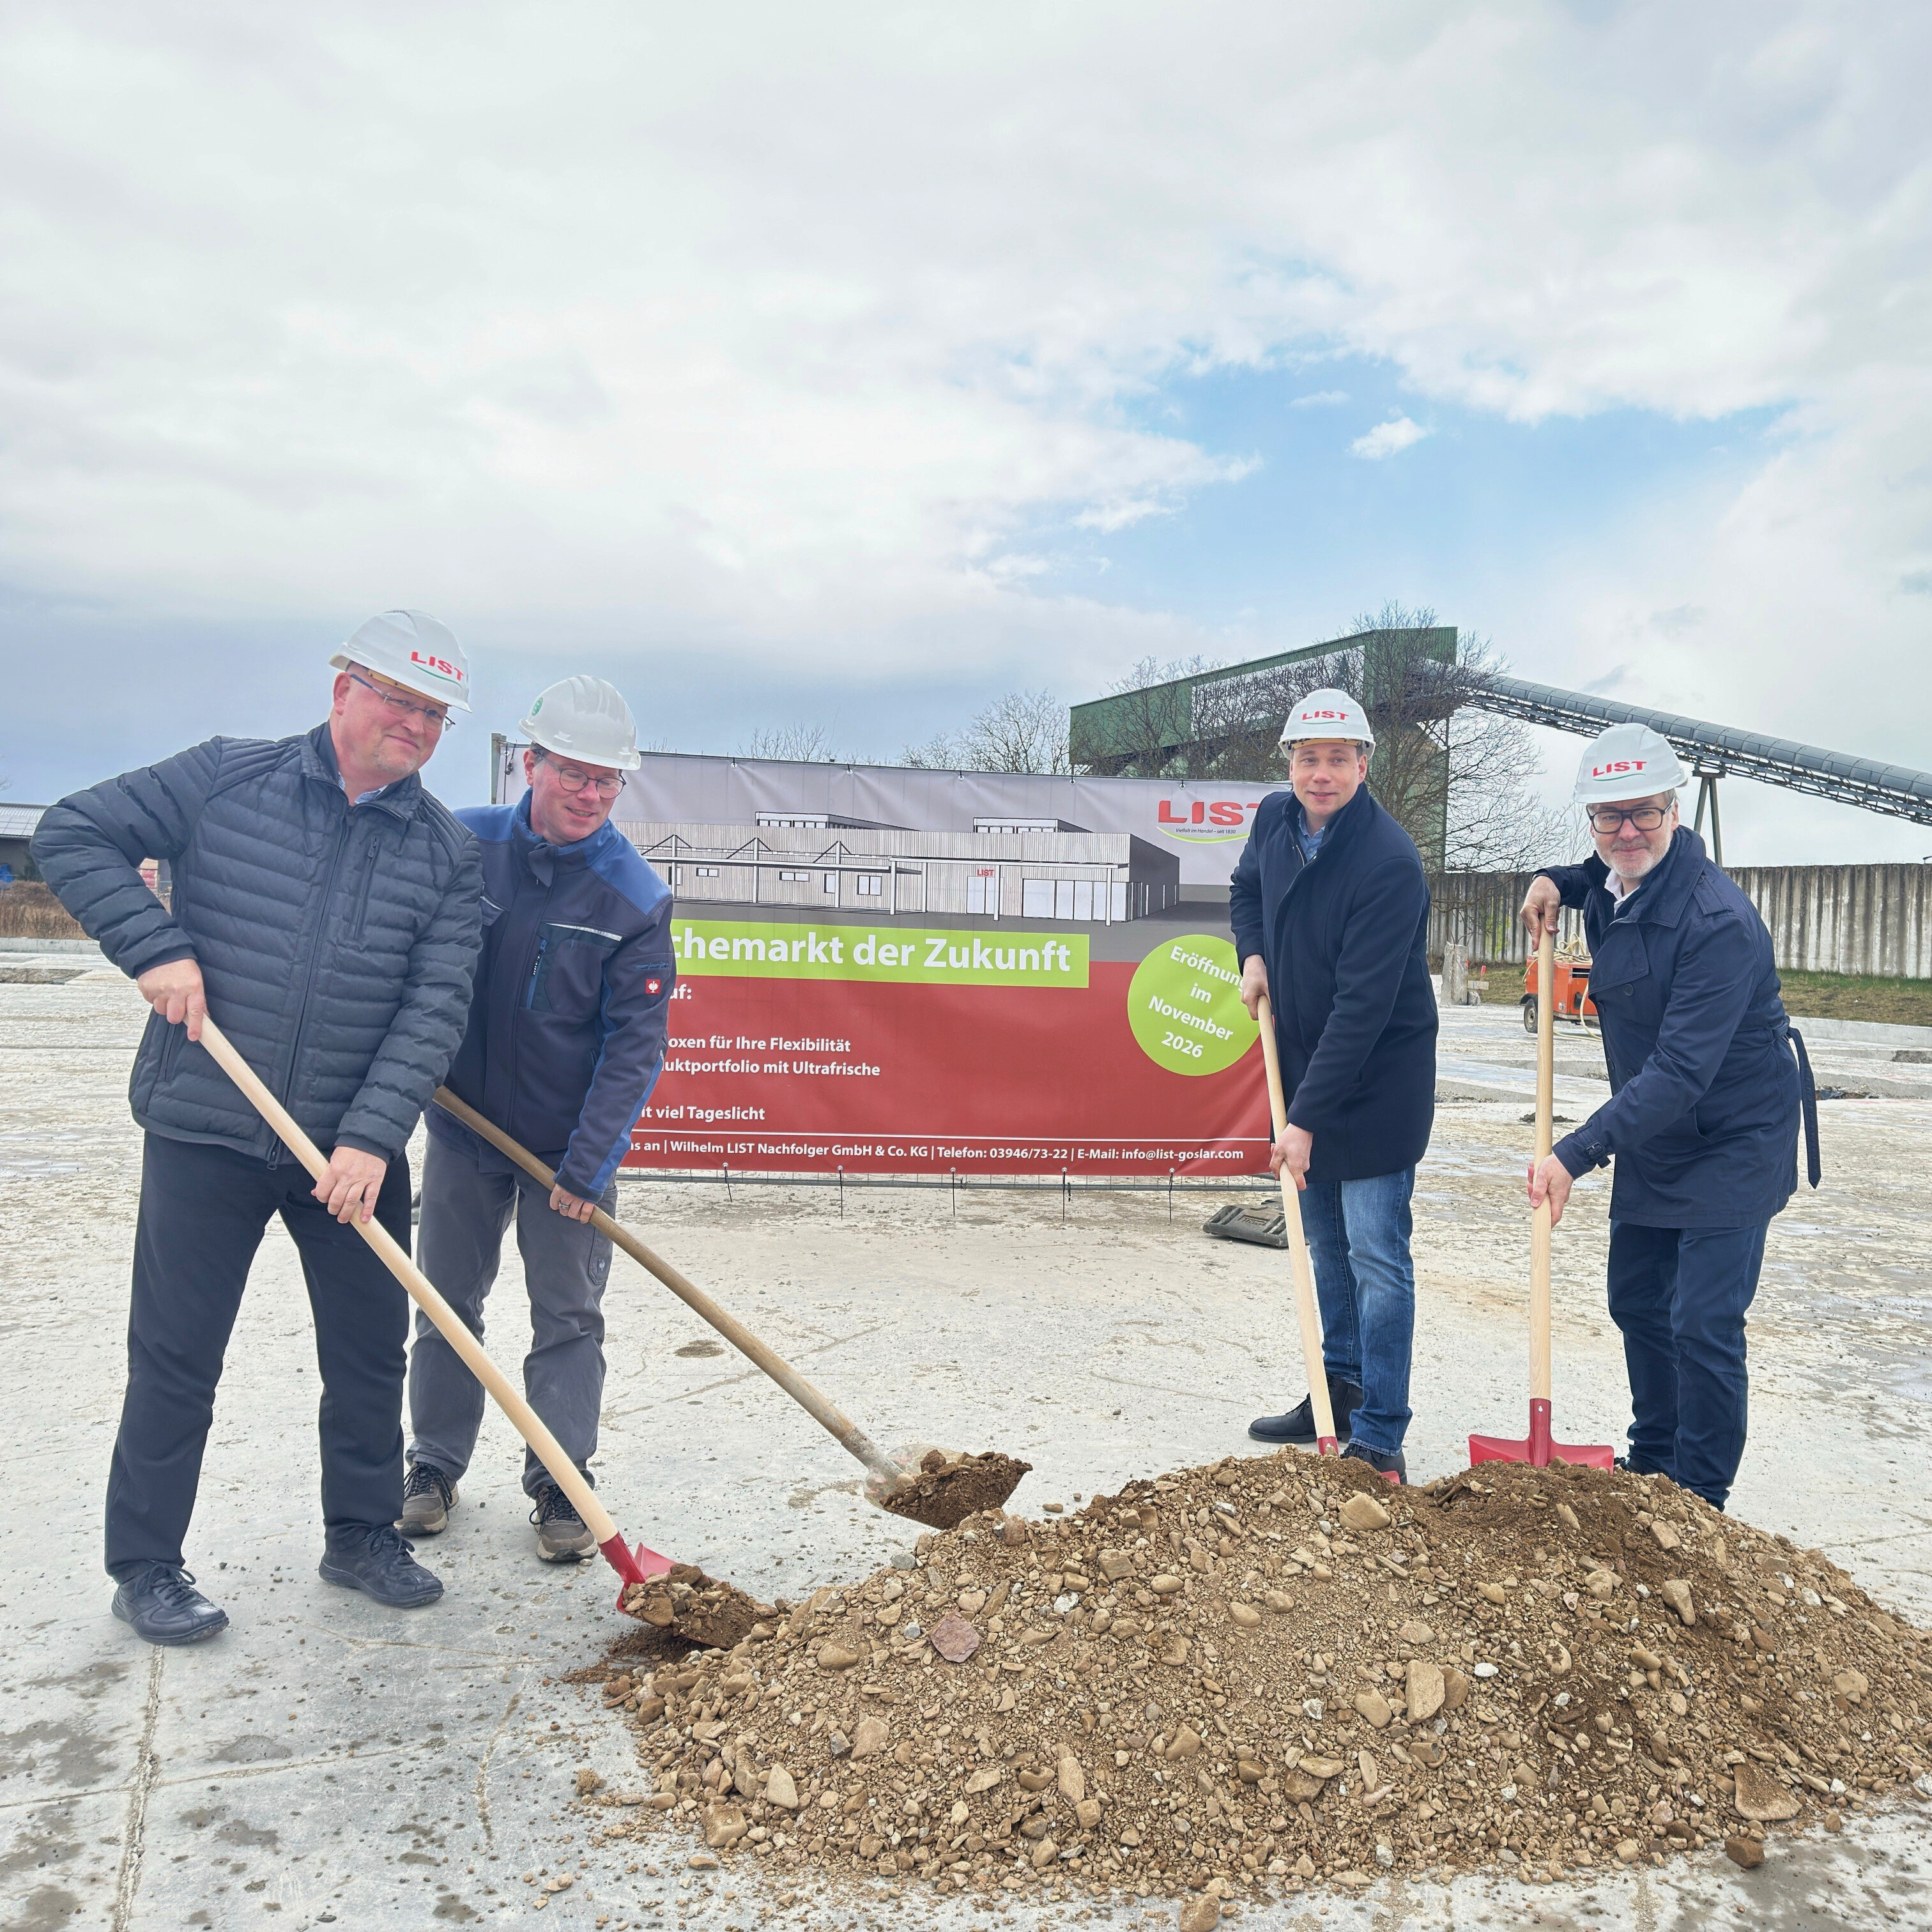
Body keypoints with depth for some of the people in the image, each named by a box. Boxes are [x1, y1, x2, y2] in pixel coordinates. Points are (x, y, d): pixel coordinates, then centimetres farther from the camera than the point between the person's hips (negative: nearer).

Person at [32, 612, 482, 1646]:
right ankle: (144, 1566, 23)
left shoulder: (447, 853, 0)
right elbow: (73, 836, 0)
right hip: (205, 1133, -2)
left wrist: (372, 1136, -18)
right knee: (176, 1355, 6)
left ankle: (362, 1533, 31)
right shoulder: (225, 777, -3)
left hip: (356, 1145, 3)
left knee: (372, 1344, 11)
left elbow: (434, 1008, -7)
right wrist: (155, 946, -13)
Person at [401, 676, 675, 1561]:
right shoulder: (463, 842, -7)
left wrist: (588, 1162, -18)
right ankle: (433, 1469, 29)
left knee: (568, 1316, 5)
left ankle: (560, 1487, 18)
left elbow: (634, 1043, -14)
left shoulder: (635, 897, -13)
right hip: (463, 1123, 3)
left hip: (570, 1141, -2)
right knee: (446, 1303, 13)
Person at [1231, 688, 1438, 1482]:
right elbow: (1246, 889, 21)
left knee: (1376, 1257, -4)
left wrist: (1307, 1118, -27)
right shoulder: (1274, 818, -2)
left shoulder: (1390, 862, -25)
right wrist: (1253, 955, 0)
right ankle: (1340, 1393, 33)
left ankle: (1378, 1439, 4)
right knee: (1324, 1244, 18)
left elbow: (1363, 1004, -27)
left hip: (1378, 1081, -8)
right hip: (1303, 1062, 8)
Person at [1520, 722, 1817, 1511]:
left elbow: (1681, 1071, -34)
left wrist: (1577, 1153, -38)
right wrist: (1553, 880, 6)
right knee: (1636, 1301, 17)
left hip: (1732, 1145, -9)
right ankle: (1653, 1464, 35)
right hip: (1650, 1139, 9)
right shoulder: (1607, 889, 0)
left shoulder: (1717, 920, -28)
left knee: (1702, 1326, -9)